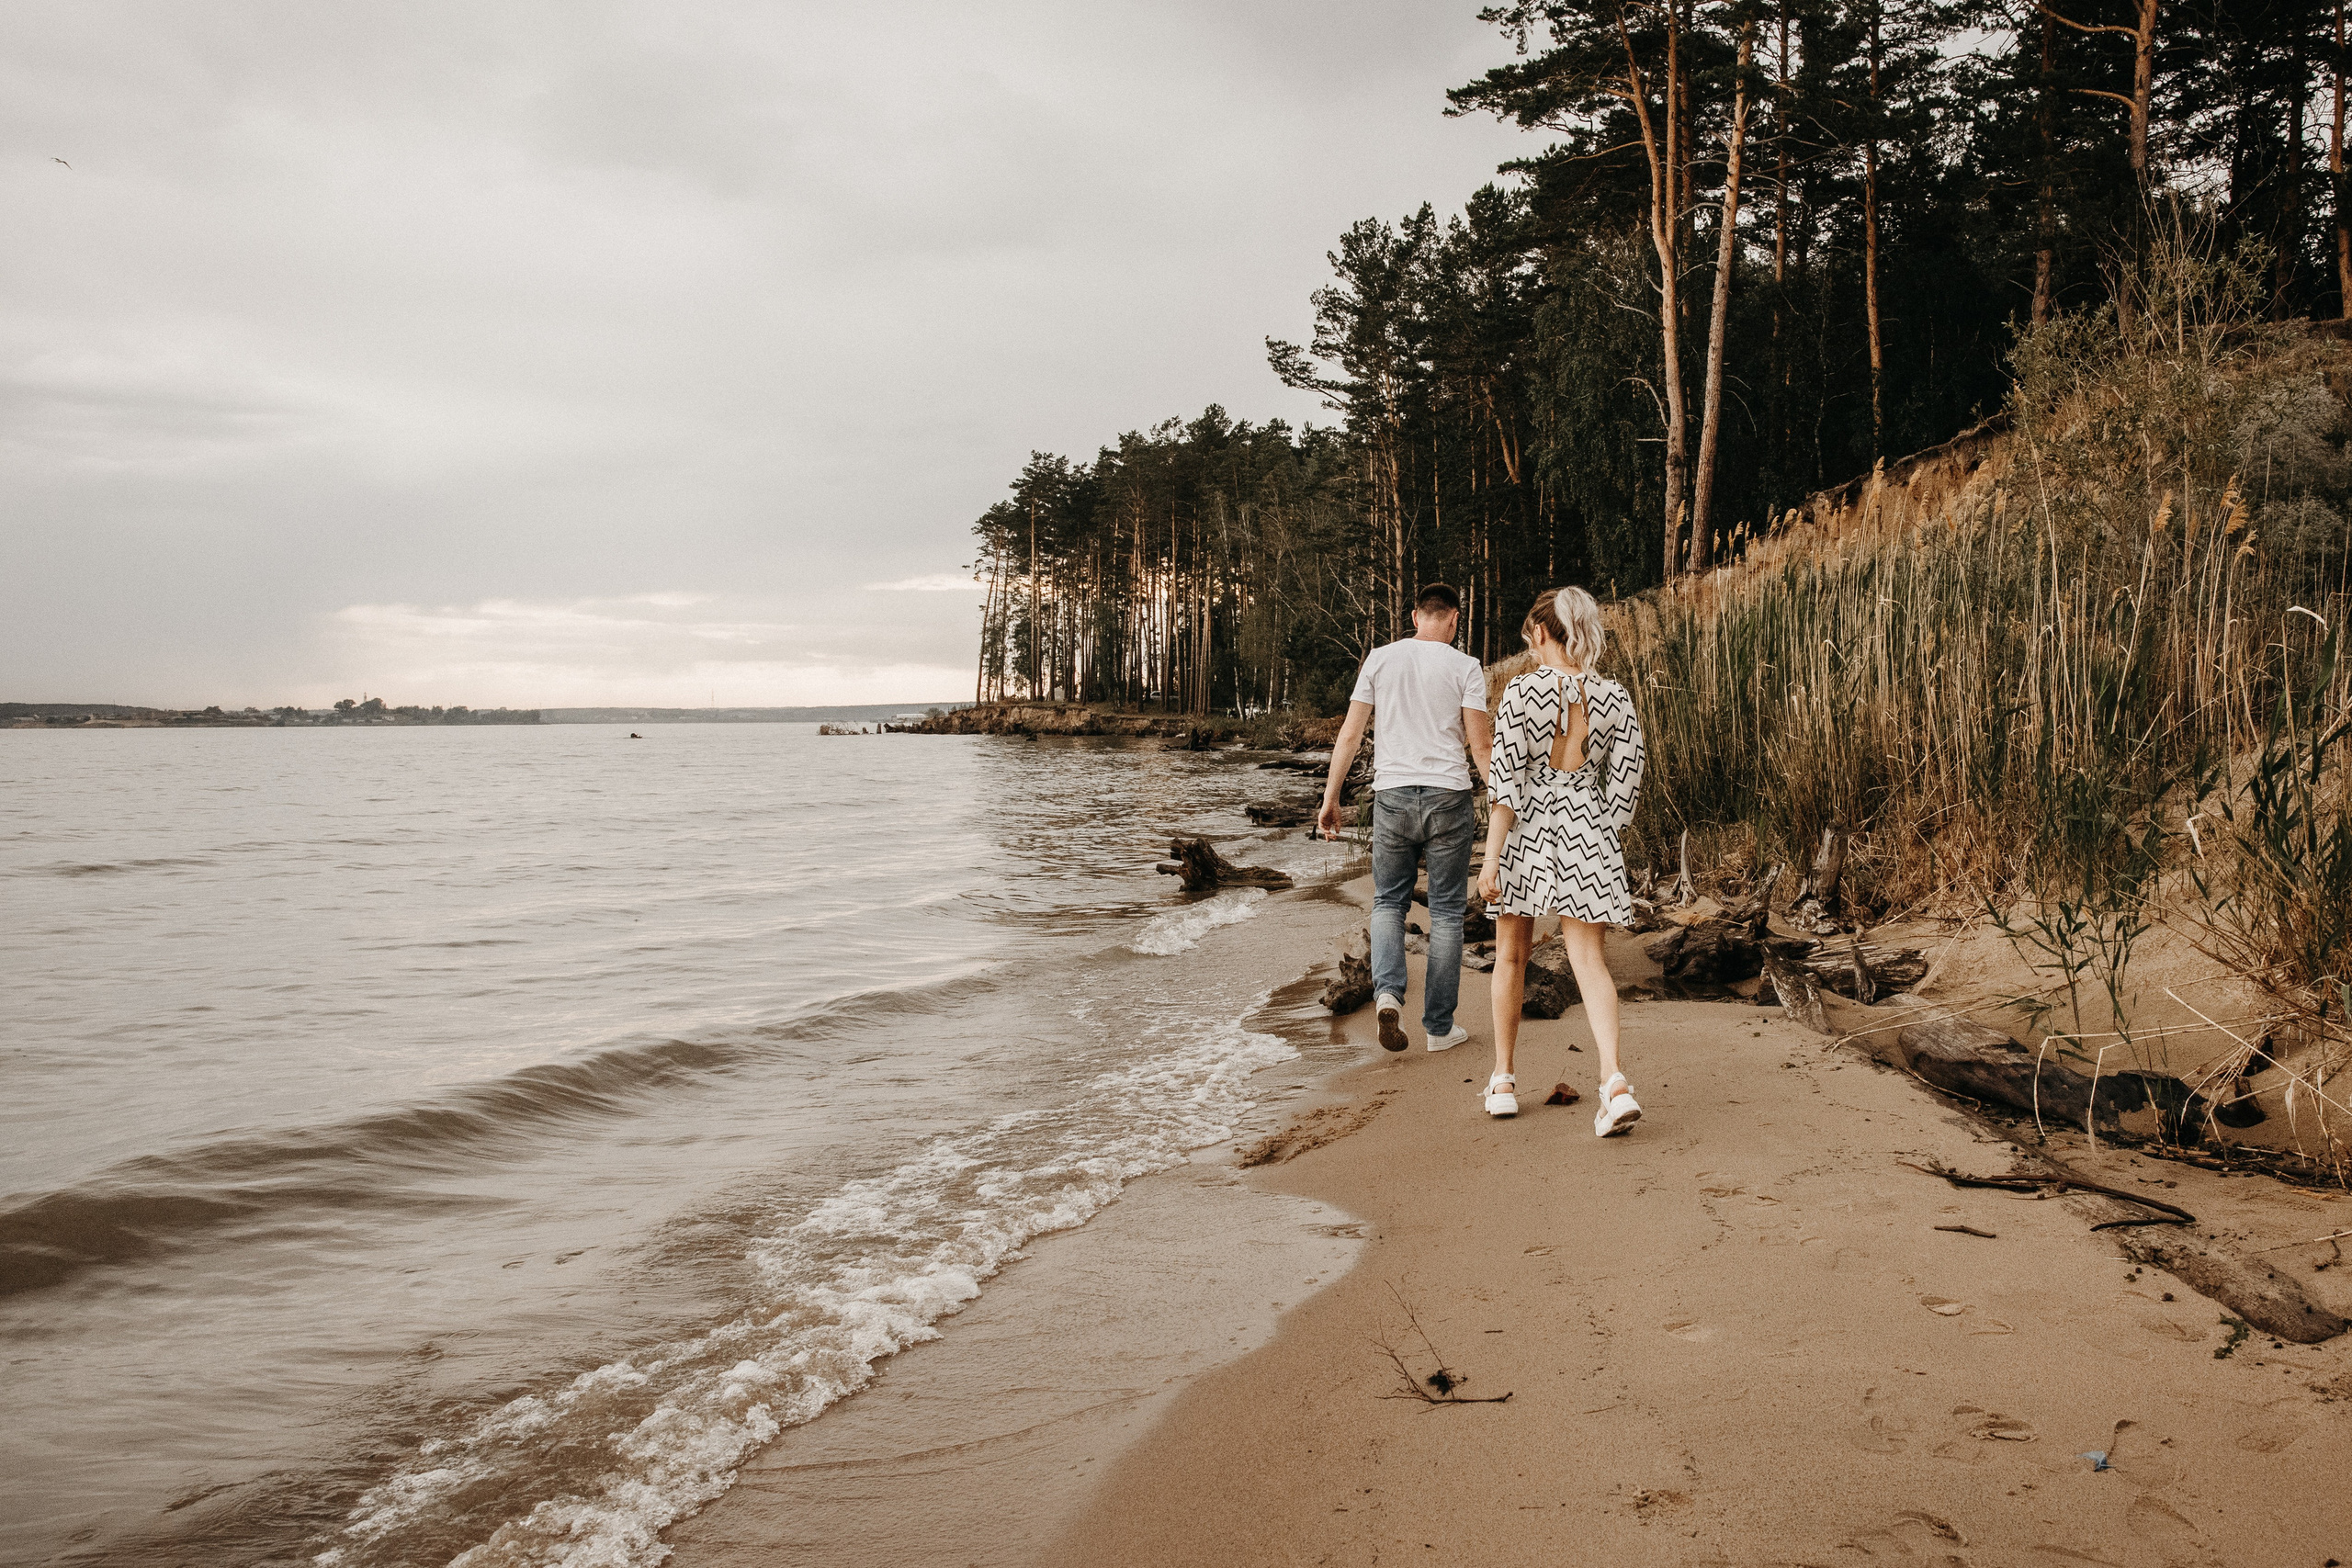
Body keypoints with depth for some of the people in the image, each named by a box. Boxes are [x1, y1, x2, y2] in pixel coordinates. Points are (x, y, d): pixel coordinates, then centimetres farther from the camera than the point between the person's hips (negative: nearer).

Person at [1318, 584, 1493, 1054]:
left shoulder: (1380, 659, 4)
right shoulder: (1465, 667, -1)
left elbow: (1350, 734, 3)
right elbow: (1480, 746, -5)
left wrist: (1331, 798, 9)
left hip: (1392, 796, 1)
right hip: (1448, 798, -1)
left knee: (1388, 902, 16)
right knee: (1446, 912, 8)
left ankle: (1388, 992, -9)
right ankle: (1439, 1026, 13)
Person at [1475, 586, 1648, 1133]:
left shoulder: (1522, 690, -10)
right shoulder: (1615, 698, 1)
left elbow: (1505, 779, -13)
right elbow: (1624, 784, 3)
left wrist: (1491, 858, -11)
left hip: (1527, 826, -2)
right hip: (1587, 832, 2)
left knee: (1511, 956, 14)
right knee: (1588, 958, 1)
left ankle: (1503, 1082, 21)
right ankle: (1614, 1081, -17)